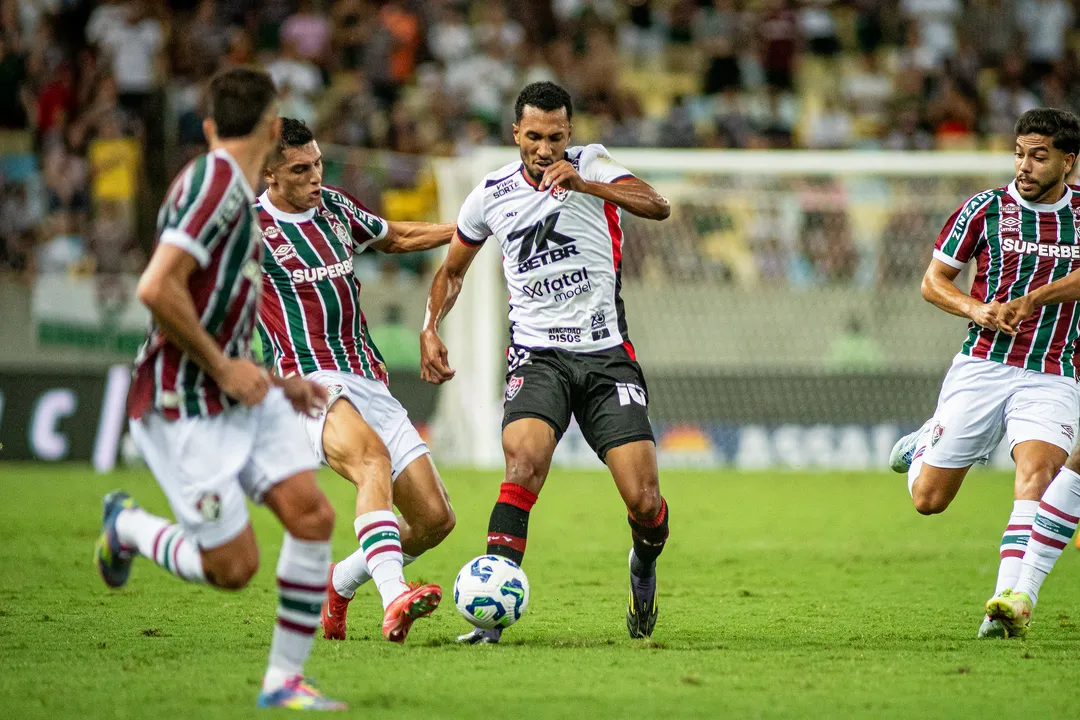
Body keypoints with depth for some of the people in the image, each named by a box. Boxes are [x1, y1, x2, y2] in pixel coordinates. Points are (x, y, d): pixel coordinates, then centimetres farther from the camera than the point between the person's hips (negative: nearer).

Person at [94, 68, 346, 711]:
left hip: (236, 392, 9)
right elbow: (157, 290, -28)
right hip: (184, 407, -9)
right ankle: (127, 526, 21)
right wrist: (225, 368, -19)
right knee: (234, 568, -6)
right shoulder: (217, 182, -17)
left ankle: (285, 679, 2)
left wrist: (274, 382, 17)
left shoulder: (237, 191, 13)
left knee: (313, 515, -6)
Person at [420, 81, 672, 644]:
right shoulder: (492, 194, 5)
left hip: (607, 355, 0)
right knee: (524, 460, -28)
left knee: (644, 502, -8)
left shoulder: (592, 165, -1)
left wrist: (584, 184, -32)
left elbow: (656, 207, -19)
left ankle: (644, 567, 29)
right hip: (537, 358, 0)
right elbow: (452, 270, 21)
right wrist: (430, 328, 4)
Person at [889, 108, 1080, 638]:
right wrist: (975, 308, -15)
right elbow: (933, 281, 3)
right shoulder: (985, 209, -1)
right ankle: (923, 444, 38)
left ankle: (1006, 604, -28)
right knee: (928, 498, 2)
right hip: (981, 368, 0)